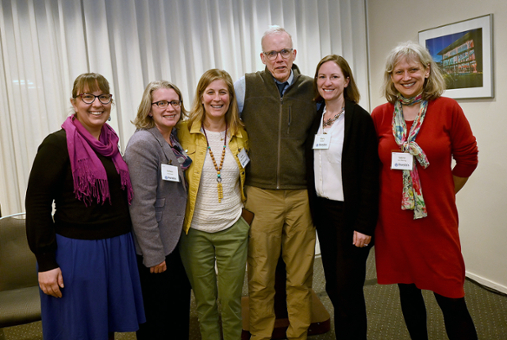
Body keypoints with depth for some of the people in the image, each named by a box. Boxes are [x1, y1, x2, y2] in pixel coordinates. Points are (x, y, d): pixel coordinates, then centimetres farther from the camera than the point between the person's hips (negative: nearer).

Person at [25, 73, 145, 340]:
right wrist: (45, 262, -14)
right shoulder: (58, 143, -11)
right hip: (76, 250, -6)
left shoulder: (111, 142, 8)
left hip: (118, 248, 6)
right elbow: (37, 203, -12)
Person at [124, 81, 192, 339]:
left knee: (181, 311, 20)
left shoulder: (175, 140, 8)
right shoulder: (142, 143, -18)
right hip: (155, 249, -8)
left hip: (177, 240, 8)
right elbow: (141, 205, -22)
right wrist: (154, 255, -20)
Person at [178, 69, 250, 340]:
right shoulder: (184, 133, -5)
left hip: (233, 229, 1)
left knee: (231, 300, 10)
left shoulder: (241, 135, 2)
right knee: (204, 301, 13)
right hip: (195, 230, -1)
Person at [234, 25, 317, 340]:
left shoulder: (311, 89, 4)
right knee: (261, 278, 7)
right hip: (261, 196, -1)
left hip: (301, 196, 1)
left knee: (301, 276, 10)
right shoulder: (246, 86, 1)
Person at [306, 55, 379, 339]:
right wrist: (313, 208, 7)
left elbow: (369, 176, -13)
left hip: (349, 212, -6)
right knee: (333, 287, 15)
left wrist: (364, 225, -17)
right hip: (322, 210, 6)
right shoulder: (314, 118, 8)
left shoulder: (360, 119, -10)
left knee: (348, 290, 2)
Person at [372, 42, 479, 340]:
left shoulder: (448, 109, -5)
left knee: (450, 297, 0)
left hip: (436, 218, -2)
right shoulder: (379, 115, 1)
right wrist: (392, 193, 8)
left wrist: (443, 193, 7)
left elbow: (467, 158, 3)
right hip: (394, 218, 3)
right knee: (407, 289, 15)